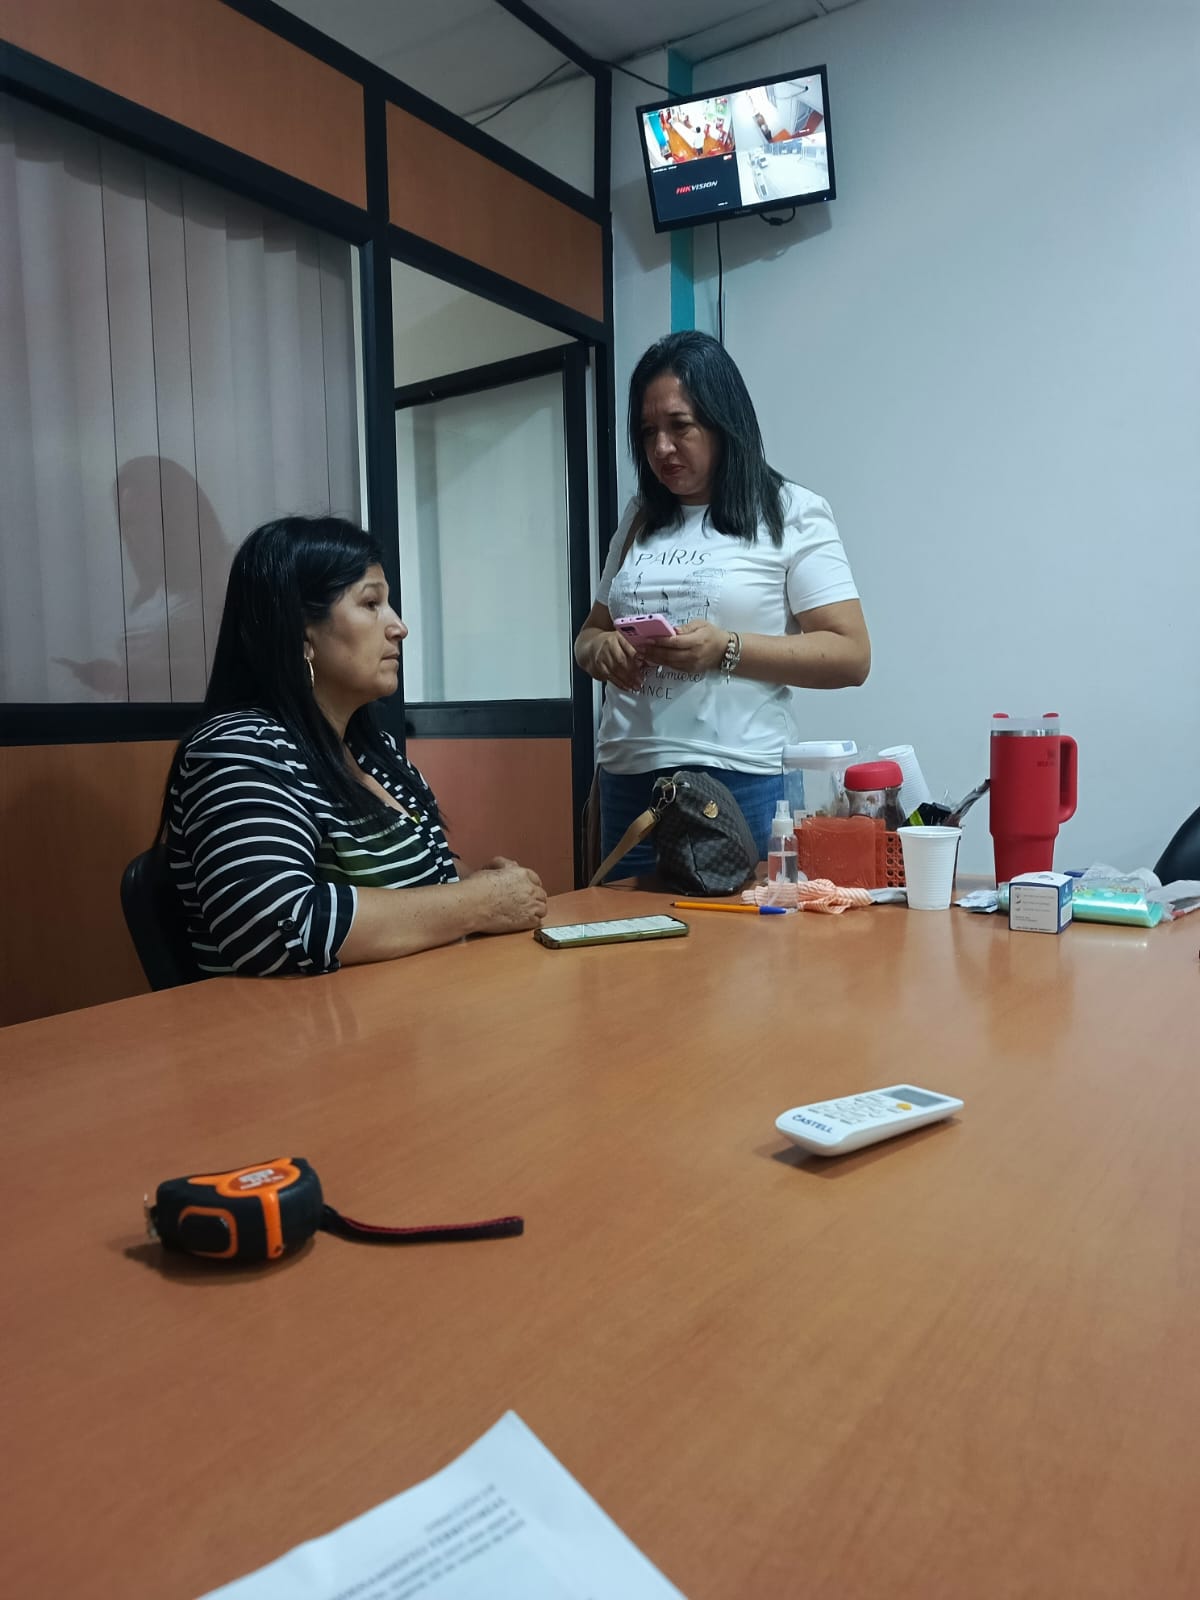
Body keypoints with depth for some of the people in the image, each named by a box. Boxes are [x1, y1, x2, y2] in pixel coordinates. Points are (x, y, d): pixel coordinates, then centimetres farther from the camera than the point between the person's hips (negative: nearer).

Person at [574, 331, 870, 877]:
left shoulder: (792, 514, 0)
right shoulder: (639, 519, 15)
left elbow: (850, 655, -6)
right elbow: (589, 634, 21)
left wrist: (727, 649, -18)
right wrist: (602, 649, -3)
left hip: (738, 782, -4)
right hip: (626, 778, 5)